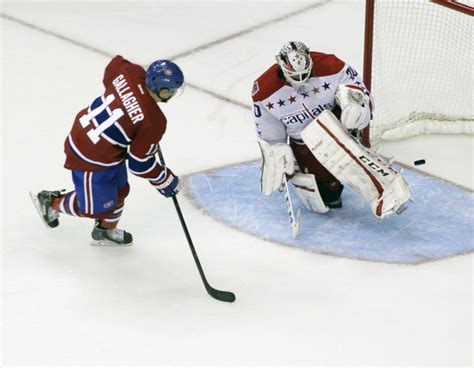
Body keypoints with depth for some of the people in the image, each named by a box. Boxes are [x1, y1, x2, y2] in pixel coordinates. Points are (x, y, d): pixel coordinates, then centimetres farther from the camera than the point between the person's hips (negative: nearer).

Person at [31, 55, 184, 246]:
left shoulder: (132, 72, -16)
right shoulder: (154, 122, -30)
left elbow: (114, 65, 10)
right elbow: (140, 163, -18)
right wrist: (166, 181, -2)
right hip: (91, 160, -8)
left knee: (119, 190, 26)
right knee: (97, 207, 15)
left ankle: (105, 230, 47)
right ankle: (52, 202, 34)